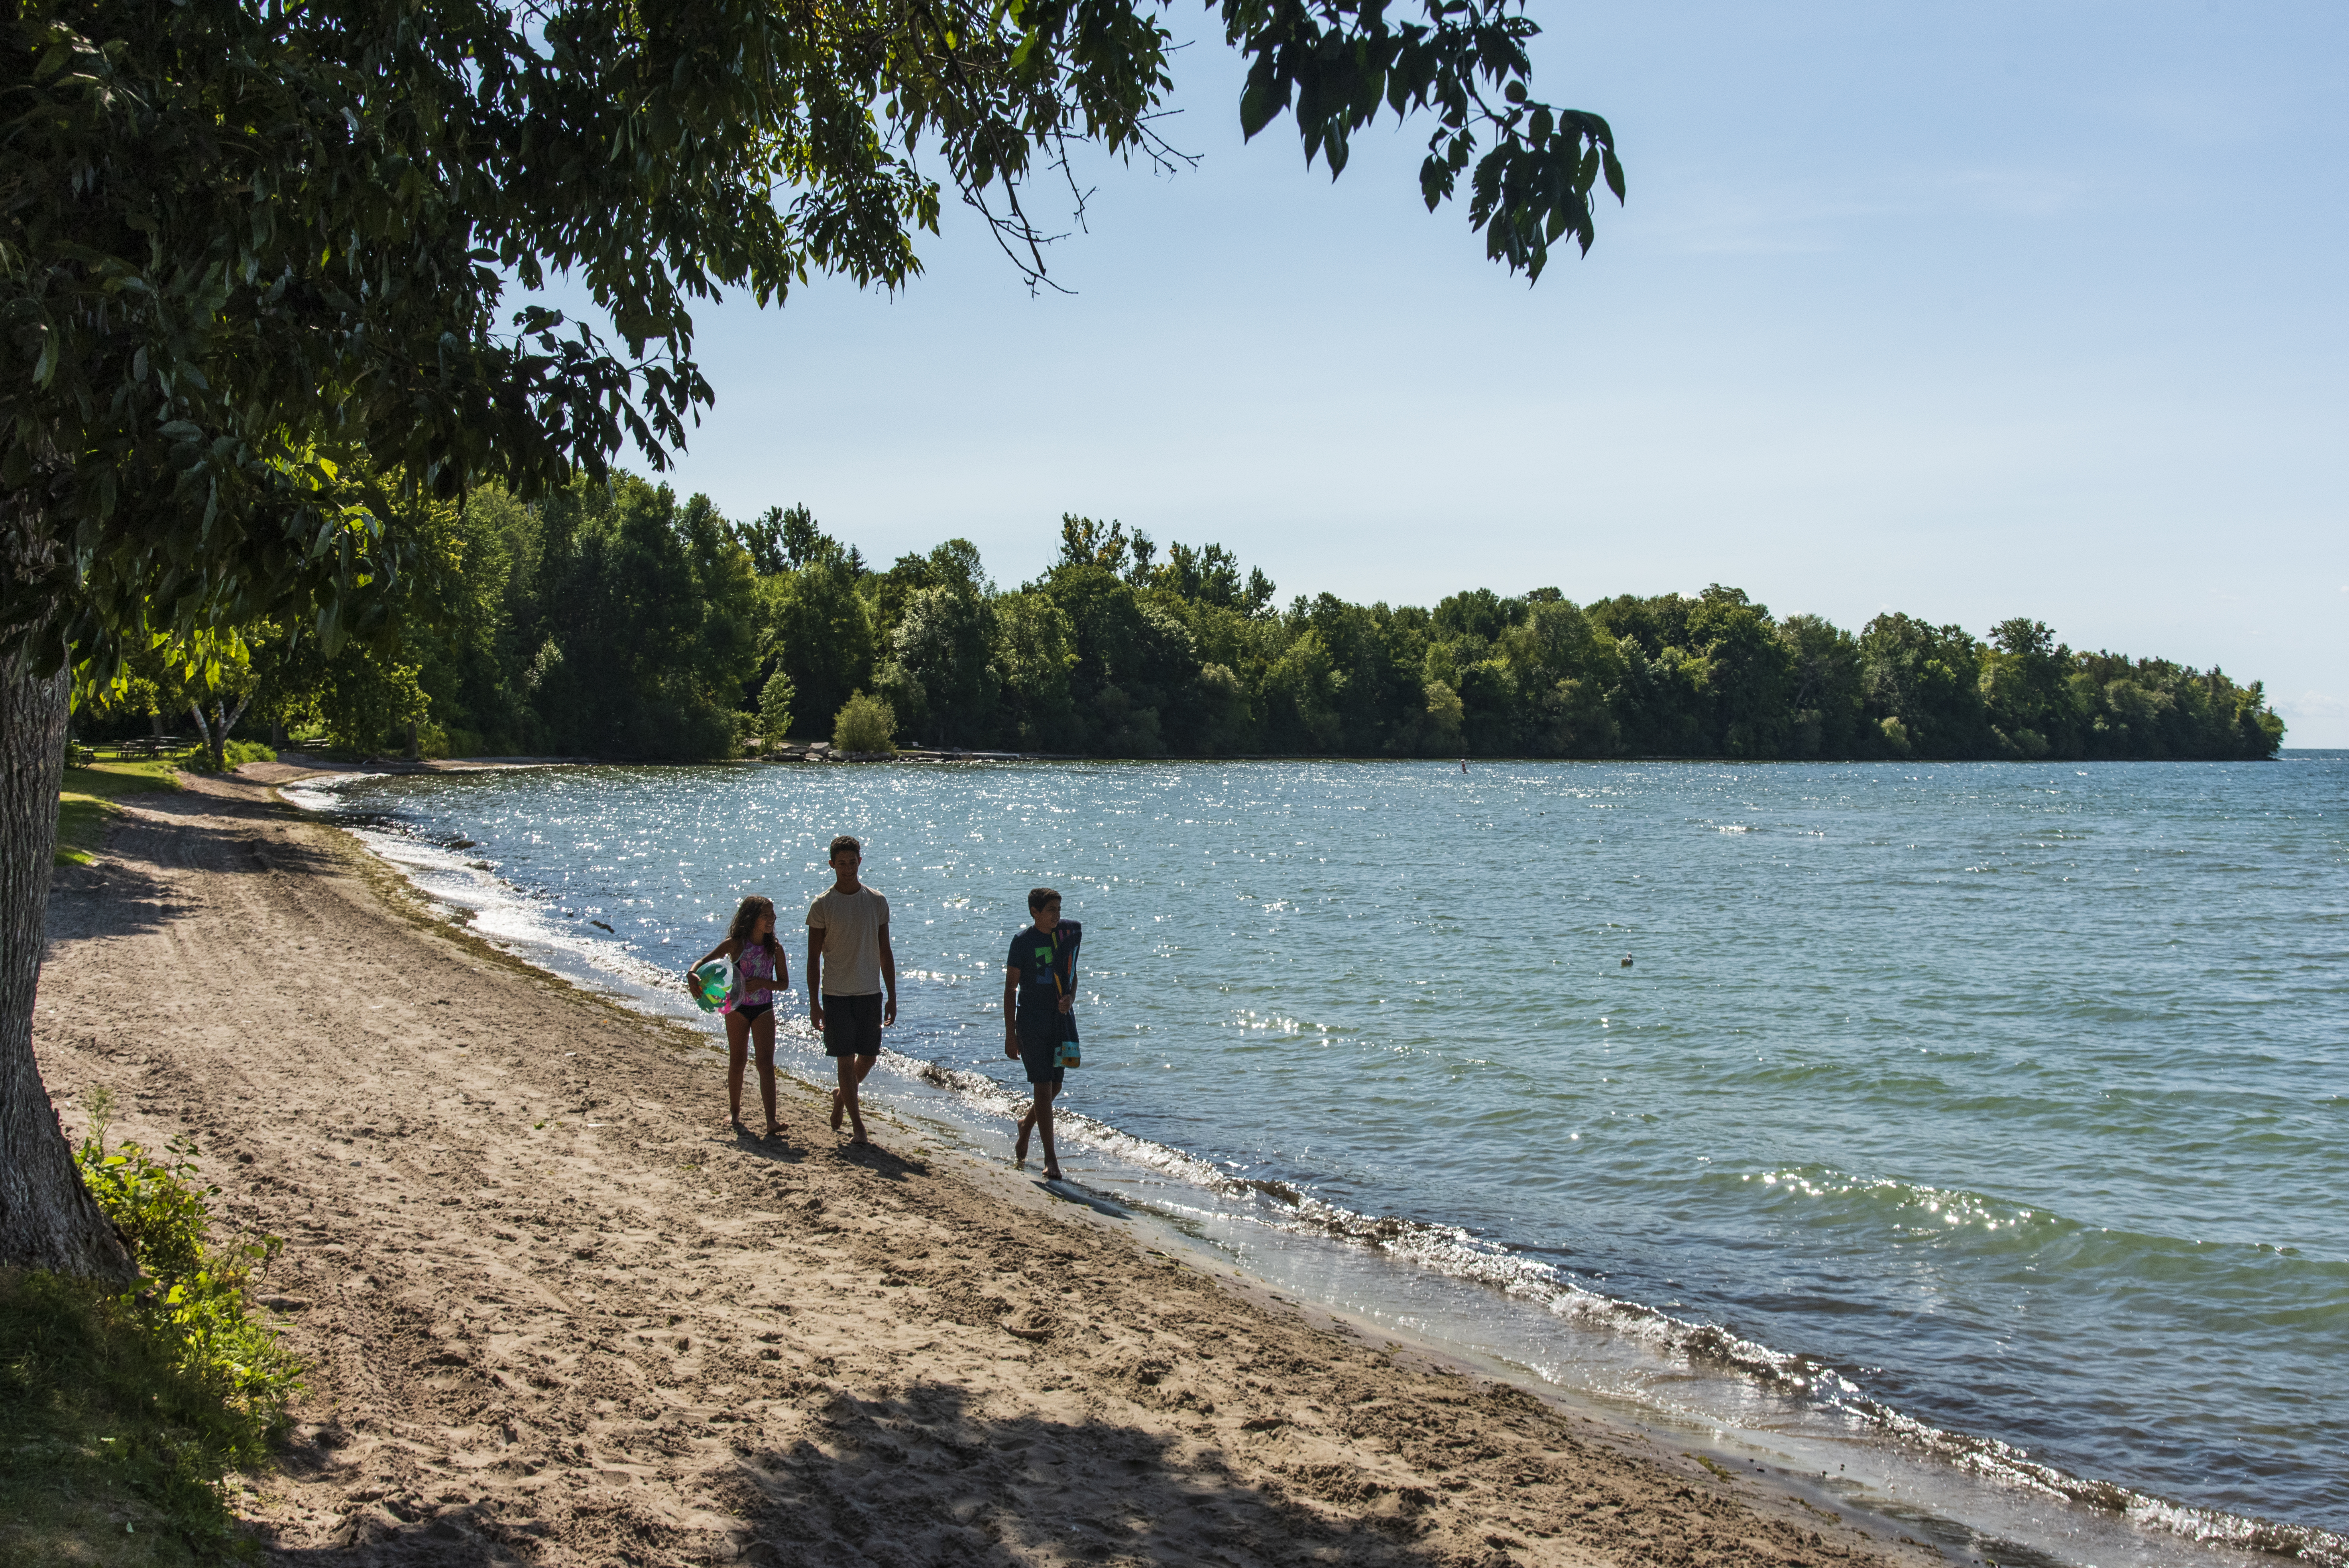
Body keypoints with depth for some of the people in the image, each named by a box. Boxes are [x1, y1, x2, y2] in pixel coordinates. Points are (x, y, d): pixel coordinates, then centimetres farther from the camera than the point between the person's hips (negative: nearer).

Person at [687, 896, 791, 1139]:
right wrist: (692, 974, -28)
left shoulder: (775, 948, -2)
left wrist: (761, 983, -19)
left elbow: (784, 983, -1)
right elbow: (705, 960, -6)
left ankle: (771, 1122, -16)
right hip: (738, 1008, -1)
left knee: (766, 1063, -9)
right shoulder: (736, 944, -7)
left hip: (764, 1009, 1)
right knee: (737, 1062, 9)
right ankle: (734, 1112, 27)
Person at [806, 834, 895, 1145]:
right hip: (836, 994, -3)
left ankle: (842, 1096, 38)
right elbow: (814, 958, -2)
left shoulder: (877, 902, 4)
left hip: (870, 992, 3)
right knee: (846, 1060, -3)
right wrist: (814, 1003, -7)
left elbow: (885, 953, 9)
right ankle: (858, 1127, 4)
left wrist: (892, 998, 6)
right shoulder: (821, 906, -4)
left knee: (869, 1057, 9)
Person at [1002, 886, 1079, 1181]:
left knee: (1055, 1087, 11)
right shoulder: (1023, 942, -8)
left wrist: (1070, 998, -7)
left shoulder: (1069, 933, 4)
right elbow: (1010, 988, -6)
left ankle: (1027, 1124, 42)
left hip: (1061, 1018, 5)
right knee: (1043, 1088, -6)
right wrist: (1010, 1034, -9)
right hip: (1032, 1020, -5)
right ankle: (1050, 1158, -1)